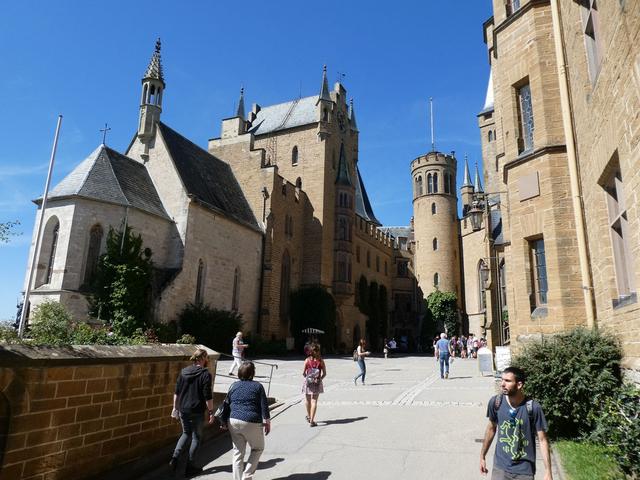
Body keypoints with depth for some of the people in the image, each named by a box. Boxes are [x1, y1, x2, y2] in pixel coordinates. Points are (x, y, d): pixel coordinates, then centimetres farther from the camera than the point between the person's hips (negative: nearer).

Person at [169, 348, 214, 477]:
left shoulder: (184, 372, 3)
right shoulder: (205, 374, -13)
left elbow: (177, 392, 8)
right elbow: (207, 396, -14)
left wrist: (175, 408, 16)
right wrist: (211, 411, -5)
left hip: (183, 410, 5)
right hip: (197, 411, -5)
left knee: (186, 433, 24)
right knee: (196, 437, 11)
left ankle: (174, 458, 11)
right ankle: (189, 467, 16)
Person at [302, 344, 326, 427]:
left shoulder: (307, 360, -7)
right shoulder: (321, 361, -6)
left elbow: (303, 373, -6)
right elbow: (324, 373, -4)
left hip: (308, 382, 1)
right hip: (317, 383, -1)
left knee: (307, 400, 21)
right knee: (314, 401, 3)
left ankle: (309, 416, 39)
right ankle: (312, 421, -3)